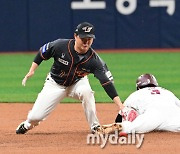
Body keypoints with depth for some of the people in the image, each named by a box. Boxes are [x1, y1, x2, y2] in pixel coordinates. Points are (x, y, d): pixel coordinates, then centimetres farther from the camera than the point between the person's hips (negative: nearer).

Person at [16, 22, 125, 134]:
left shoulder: (94, 59, -27)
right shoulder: (61, 46, -27)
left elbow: (107, 82, -31)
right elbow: (42, 53, -6)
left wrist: (121, 106, -39)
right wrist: (32, 71, -7)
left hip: (77, 83, 0)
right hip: (55, 84, 0)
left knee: (86, 91, -37)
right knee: (35, 116, -8)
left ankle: (95, 127, -19)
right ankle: (28, 124, 33)